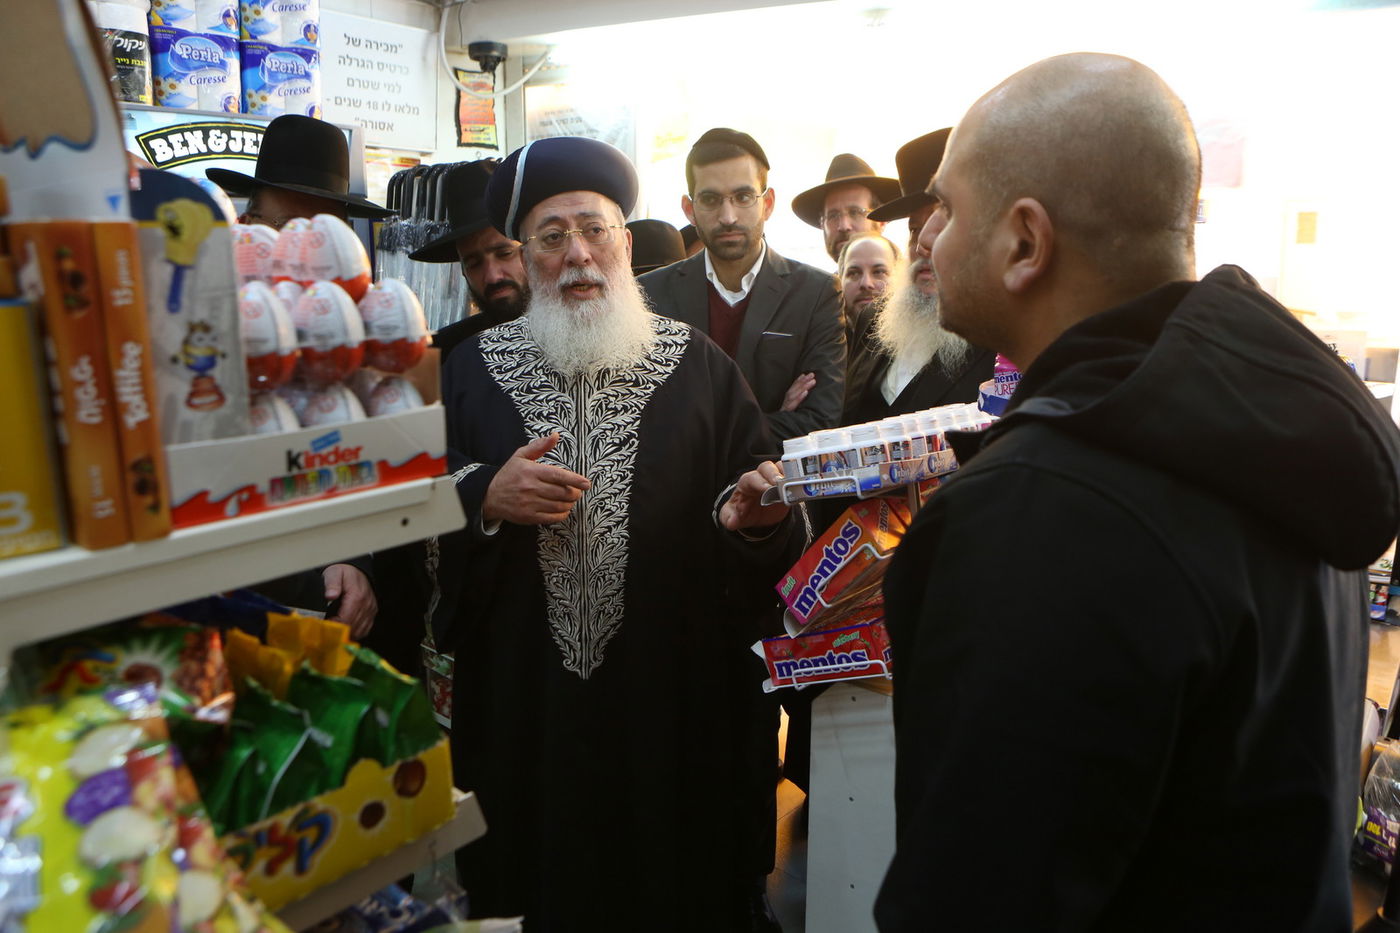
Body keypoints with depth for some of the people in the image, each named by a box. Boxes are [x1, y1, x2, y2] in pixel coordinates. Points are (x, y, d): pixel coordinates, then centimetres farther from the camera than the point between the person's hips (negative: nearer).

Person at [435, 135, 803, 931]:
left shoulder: (698, 366, 3)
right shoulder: (472, 369, 6)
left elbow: (774, 546, 0)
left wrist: (756, 513, -21)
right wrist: (484, 498, -14)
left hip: (675, 706, 0)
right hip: (522, 708, 1)